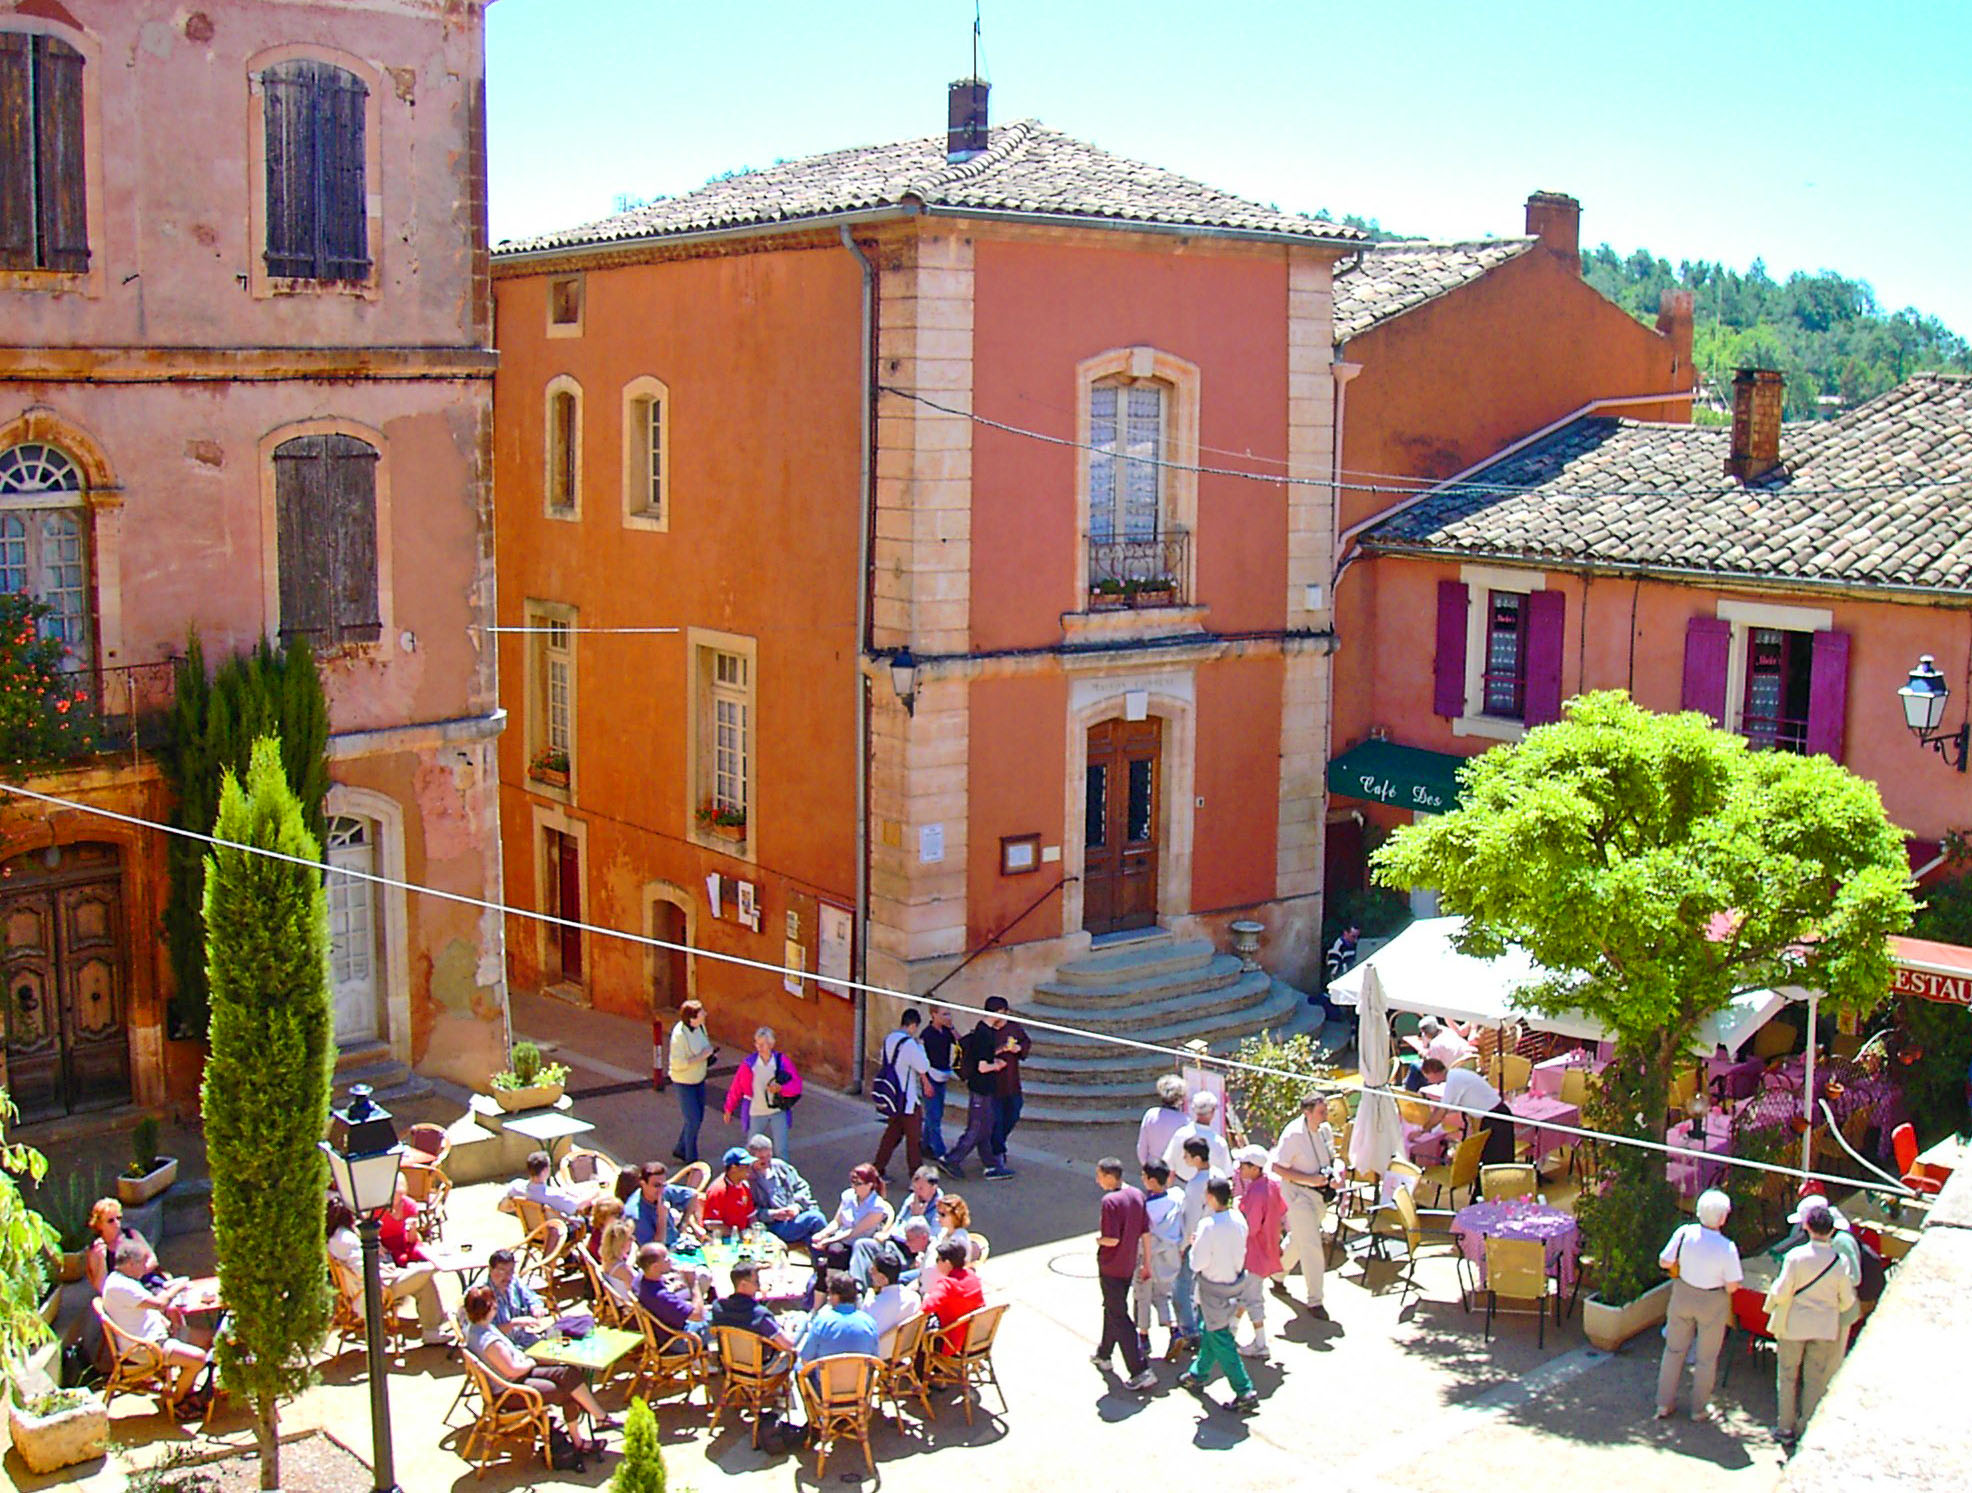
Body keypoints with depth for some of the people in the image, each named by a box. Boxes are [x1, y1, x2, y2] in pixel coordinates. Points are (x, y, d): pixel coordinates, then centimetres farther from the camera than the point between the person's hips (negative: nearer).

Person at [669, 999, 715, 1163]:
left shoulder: (700, 1026, -6)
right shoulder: (679, 1035, -29)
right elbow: (677, 1063, -29)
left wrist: (708, 1052, -4)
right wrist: (700, 1057, -27)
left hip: (699, 1079, 8)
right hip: (684, 1082, -8)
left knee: (698, 1117, 18)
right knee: (692, 1120, -2)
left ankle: (680, 1149, 38)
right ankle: (691, 1159, 14)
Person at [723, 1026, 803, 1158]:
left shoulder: (783, 1062, -10)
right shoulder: (748, 1063, -10)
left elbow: (797, 1085, -9)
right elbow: (736, 1088, -1)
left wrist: (780, 1088, -28)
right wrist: (729, 1110, 7)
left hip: (778, 1112, 0)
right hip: (756, 1113, 0)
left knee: (781, 1150, -2)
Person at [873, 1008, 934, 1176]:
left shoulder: (888, 1040, 8)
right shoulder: (908, 1043, -19)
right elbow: (924, 1066, -17)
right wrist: (920, 1046, -4)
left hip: (892, 1096, 8)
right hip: (907, 1098, -8)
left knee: (892, 1134, 17)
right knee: (914, 1137, 0)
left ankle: (879, 1170, 20)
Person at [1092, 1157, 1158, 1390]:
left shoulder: (1110, 1201, -23)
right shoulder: (1137, 1195, 0)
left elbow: (1112, 1239, -26)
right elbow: (1146, 1232, 5)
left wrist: (1098, 1239, -5)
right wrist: (1146, 1261, 12)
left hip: (1111, 1267, -8)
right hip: (1129, 1264, 8)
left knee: (1119, 1318, -2)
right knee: (1112, 1309, 26)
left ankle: (1140, 1371, -6)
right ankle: (1104, 1354, 43)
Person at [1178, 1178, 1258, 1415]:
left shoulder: (1208, 1226, -26)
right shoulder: (1238, 1220, -5)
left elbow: (1198, 1263, -22)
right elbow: (1241, 1253, 6)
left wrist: (1194, 1244, -5)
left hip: (1214, 1289, -7)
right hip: (1233, 1282, 8)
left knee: (1220, 1340, 2)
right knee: (1208, 1331, 25)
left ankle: (1245, 1392, 0)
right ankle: (1198, 1374, 42)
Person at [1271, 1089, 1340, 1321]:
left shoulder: (1326, 1129, 0)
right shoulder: (1293, 1134, -22)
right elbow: (1277, 1167, -20)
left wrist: (1333, 1175, -5)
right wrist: (1309, 1179, -25)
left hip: (1320, 1194, 7)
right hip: (1298, 1194, -7)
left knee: (1299, 1239, 21)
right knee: (1311, 1246, -8)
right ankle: (1315, 1301, 1)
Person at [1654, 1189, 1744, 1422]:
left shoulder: (1684, 1233, -19)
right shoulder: (1727, 1248, -27)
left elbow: (1664, 1262, -9)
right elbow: (1732, 1287, -19)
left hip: (1683, 1296, 3)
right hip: (1712, 1304, -3)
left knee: (1674, 1349, 20)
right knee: (1706, 1357, 18)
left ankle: (1664, 1403, 30)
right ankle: (1699, 1408, 32)